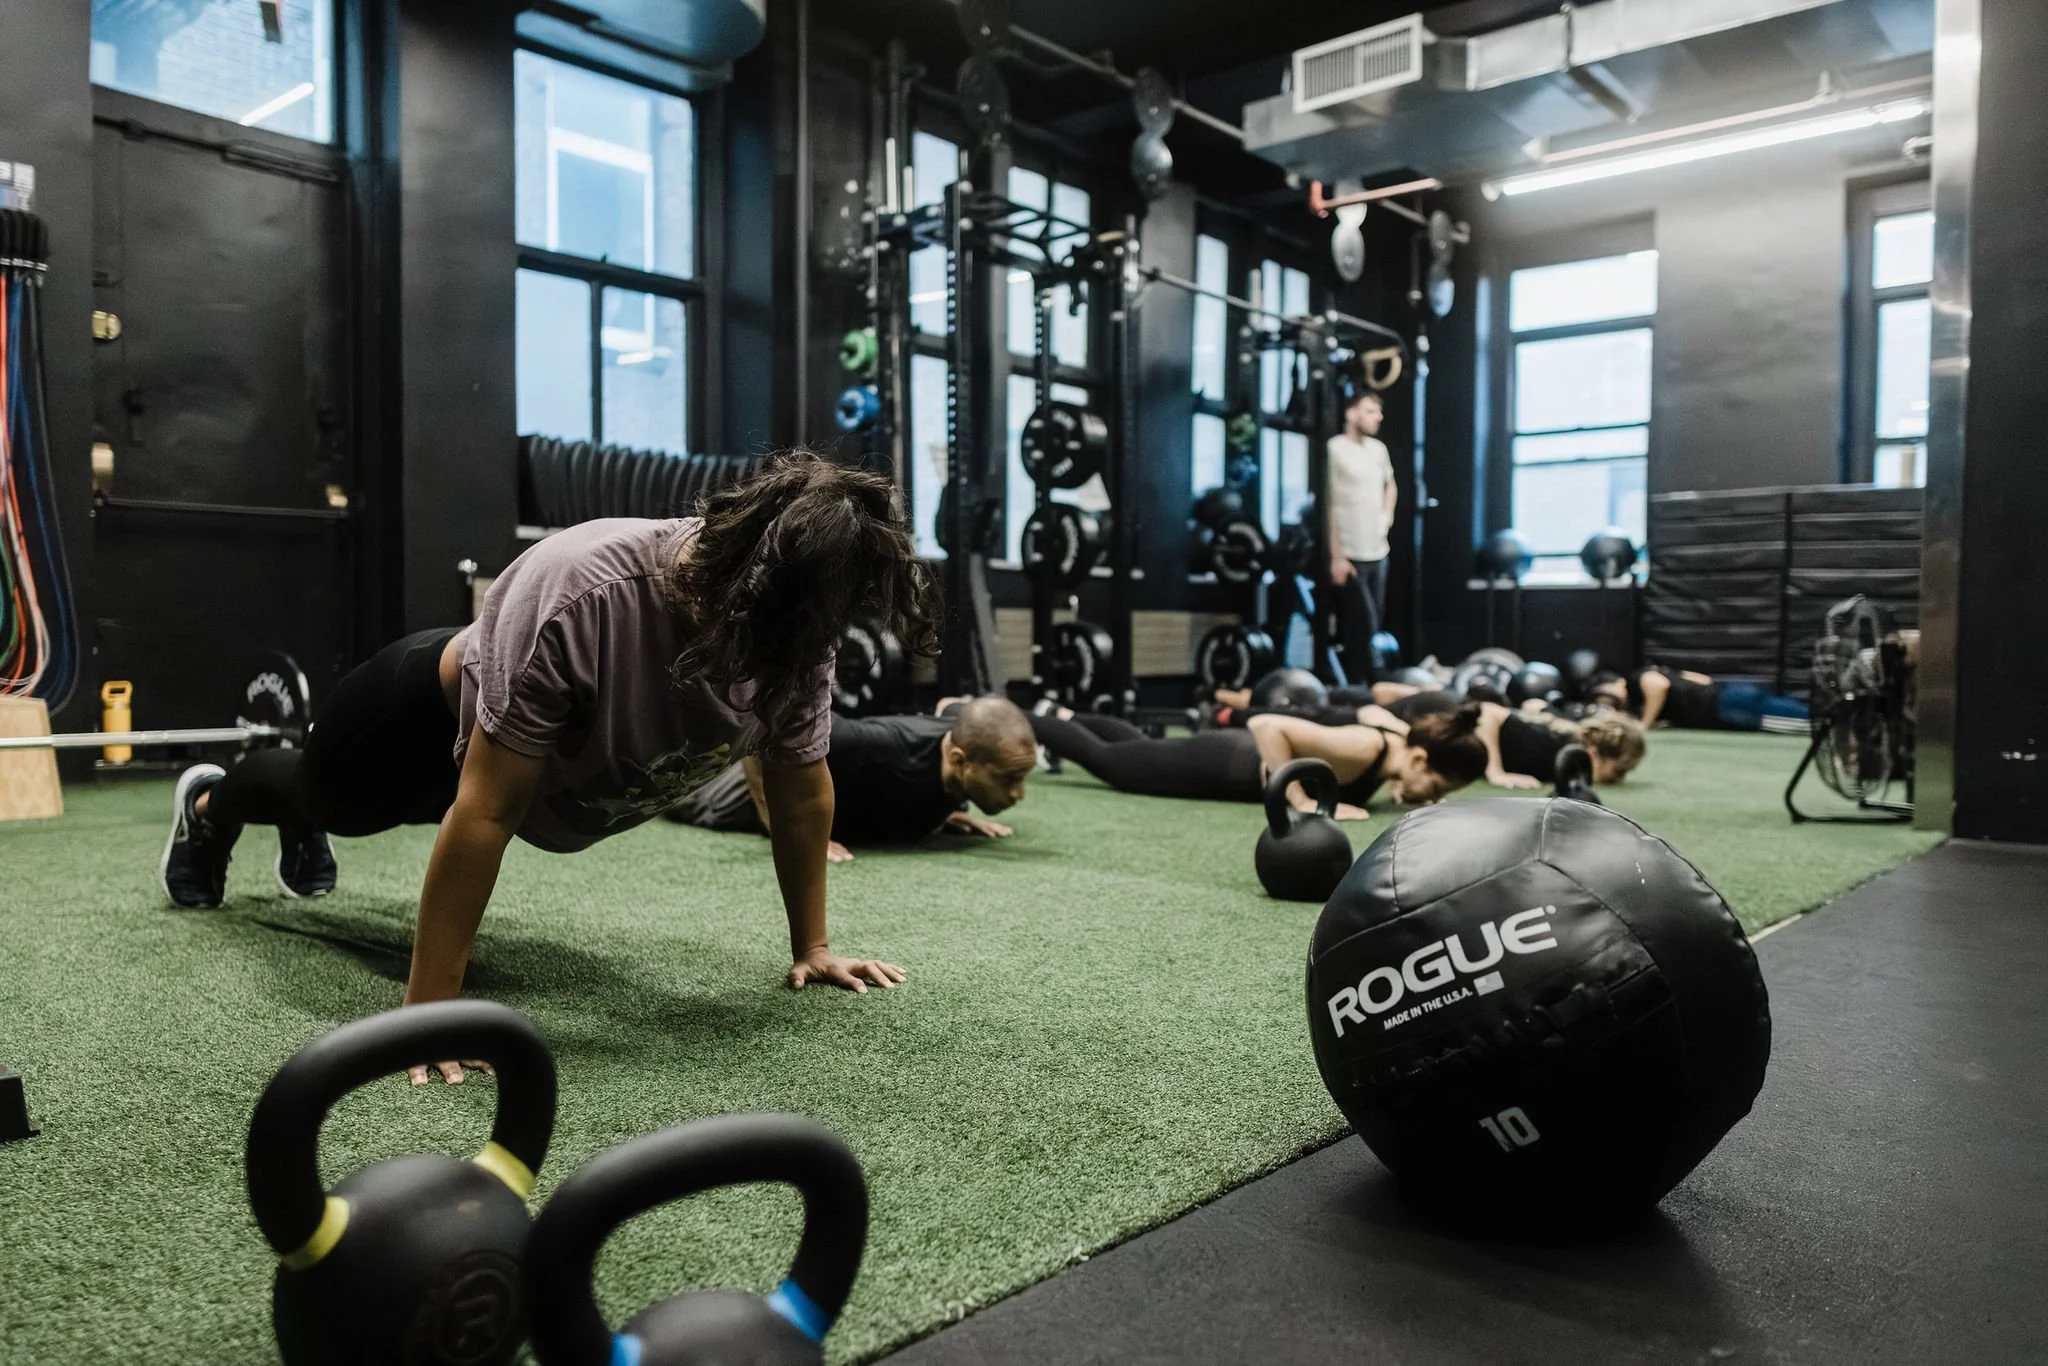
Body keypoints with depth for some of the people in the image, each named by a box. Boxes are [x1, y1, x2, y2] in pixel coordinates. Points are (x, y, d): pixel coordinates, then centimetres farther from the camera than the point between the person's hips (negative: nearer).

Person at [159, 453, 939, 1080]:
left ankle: (299, 838, 71)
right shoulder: (581, 595, -47)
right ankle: (210, 808, 65)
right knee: (326, 798, 30)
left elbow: (802, 788, -17)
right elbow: (485, 809, -44)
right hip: (436, 719, -5)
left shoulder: (792, 625, -30)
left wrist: (812, 946, -12)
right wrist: (428, 1005, -40)